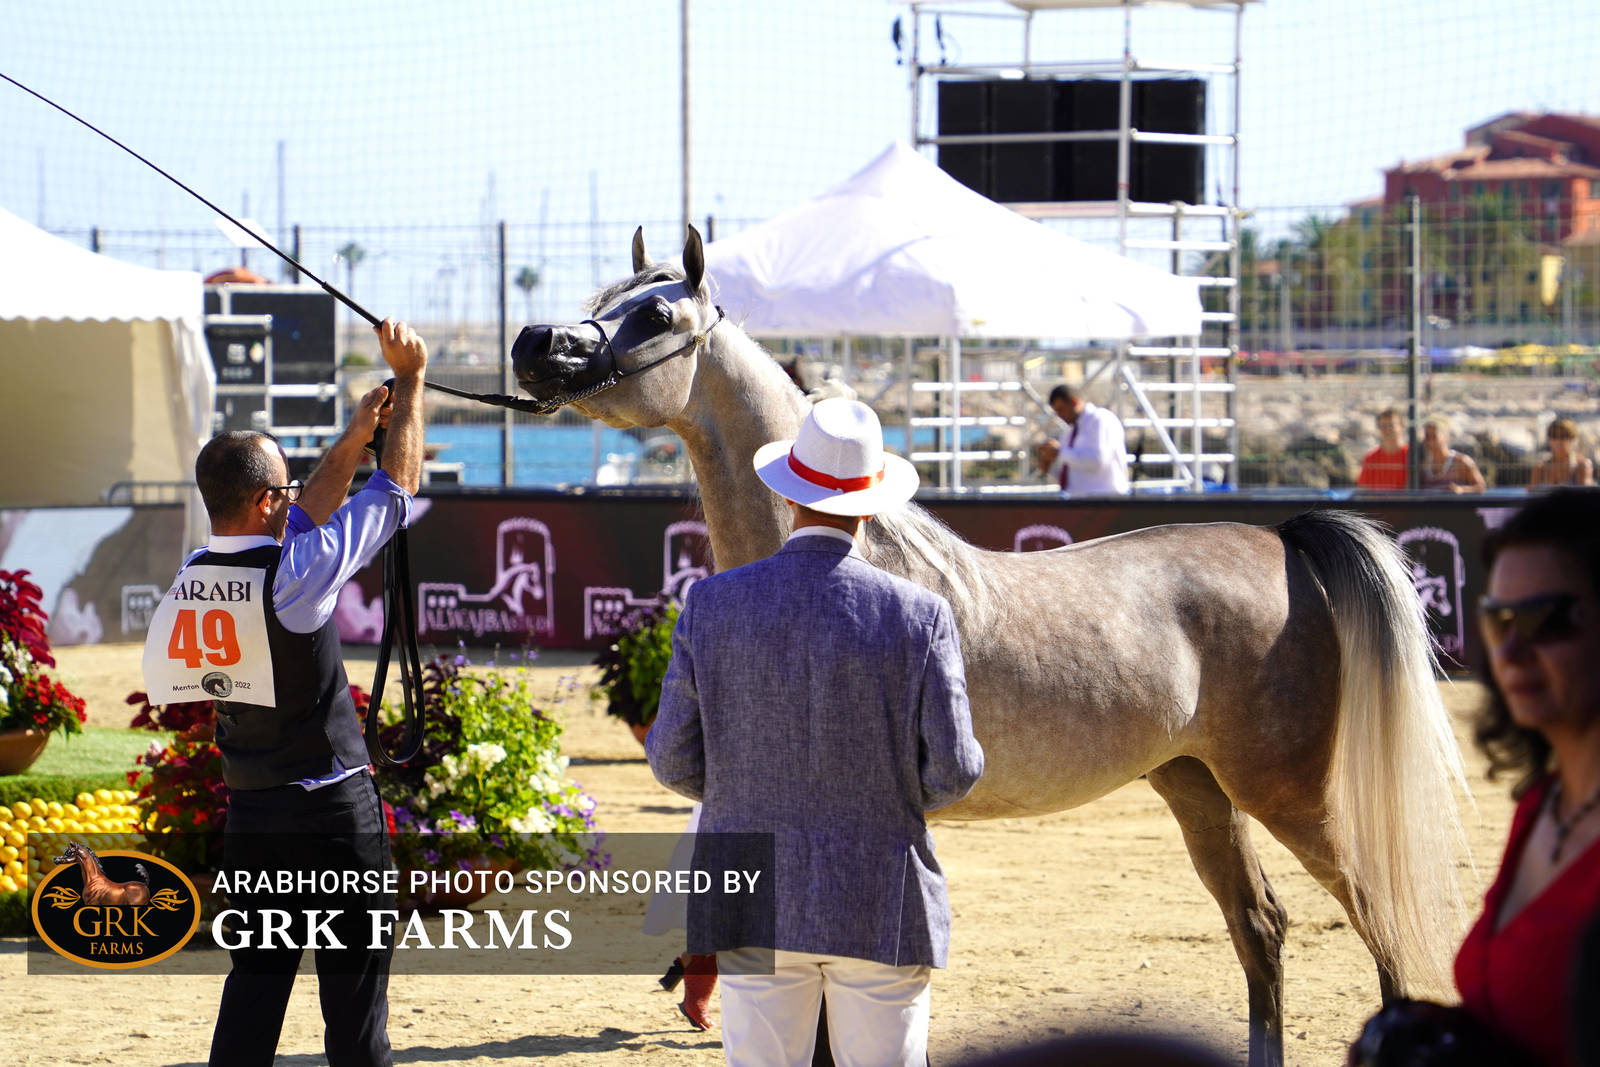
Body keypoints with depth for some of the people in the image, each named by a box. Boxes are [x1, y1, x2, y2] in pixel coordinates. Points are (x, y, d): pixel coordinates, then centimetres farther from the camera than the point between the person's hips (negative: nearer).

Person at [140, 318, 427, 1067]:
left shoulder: (195, 575, 2)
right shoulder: (295, 573, -18)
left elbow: (299, 520, 20)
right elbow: (399, 487, -8)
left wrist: (351, 441, 20)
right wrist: (410, 379, 2)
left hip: (248, 816, 6)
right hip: (331, 809, -6)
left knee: (255, 979, 11)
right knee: (354, 985, 0)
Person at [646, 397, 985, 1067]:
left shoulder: (712, 605, -4)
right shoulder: (918, 616, -9)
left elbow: (674, 760, -1)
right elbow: (952, 773, -8)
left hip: (756, 912, 2)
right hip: (881, 911, -2)